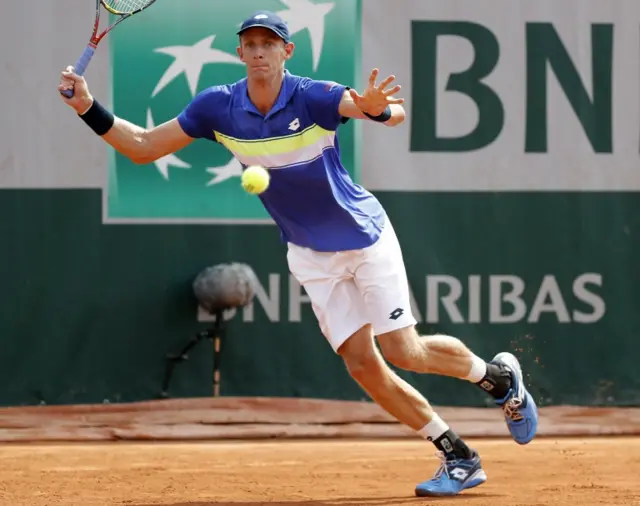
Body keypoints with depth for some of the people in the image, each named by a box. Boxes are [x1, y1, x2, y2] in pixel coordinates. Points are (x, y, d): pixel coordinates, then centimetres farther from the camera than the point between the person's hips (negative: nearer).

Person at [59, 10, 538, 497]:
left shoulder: (314, 98, -24)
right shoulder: (219, 107, -11)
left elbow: (395, 112, -40)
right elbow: (143, 146, -5)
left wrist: (376, 108, -65)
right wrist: (90, 109, -20)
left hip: (366, 236, -4)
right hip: (311, 255, 4)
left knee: (401, 351, -11)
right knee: (361, 361, -4)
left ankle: (497, 374, 19)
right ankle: (459, 459, 7)